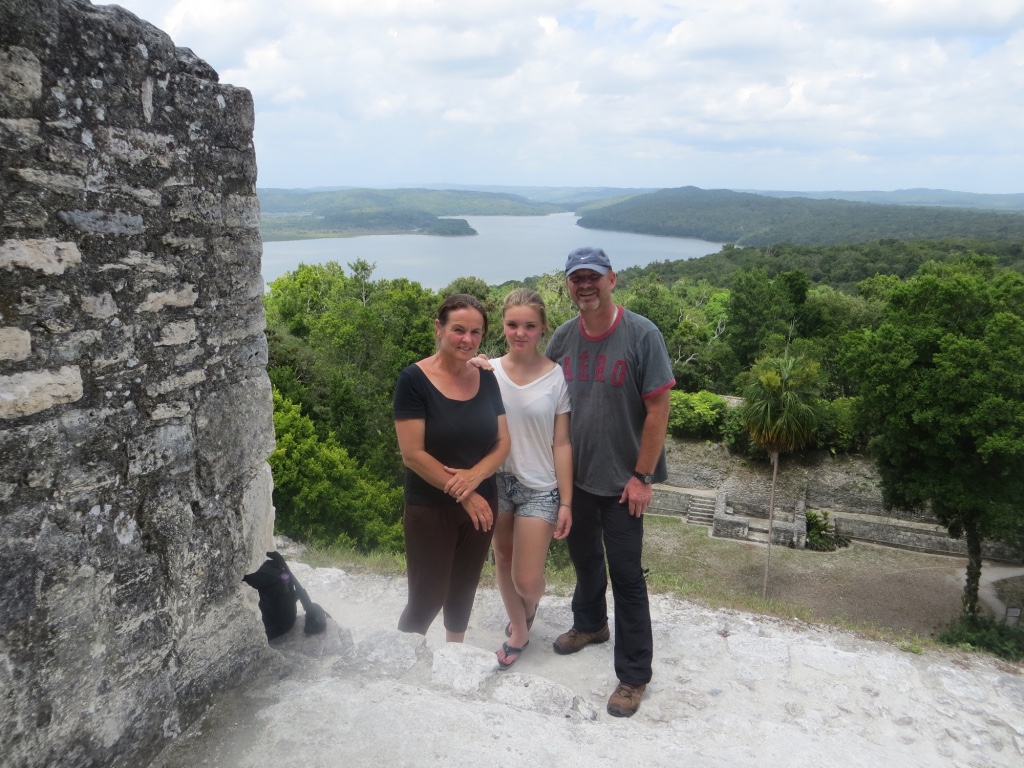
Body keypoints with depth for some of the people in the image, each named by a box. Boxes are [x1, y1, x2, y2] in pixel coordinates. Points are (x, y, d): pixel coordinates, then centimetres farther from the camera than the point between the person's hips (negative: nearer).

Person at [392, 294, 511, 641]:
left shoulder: (486, 379, 1)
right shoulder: (414, 379, -15)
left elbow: (502, 443, 2)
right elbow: (412, 454, -18)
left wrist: (473, 476, -17)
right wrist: (462, 494, -16)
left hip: (481, 504, 5)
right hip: (430, 509, -5)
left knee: (463, 590, 19)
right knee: (427, 597, 2)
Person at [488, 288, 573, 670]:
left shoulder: (556, 377, -10)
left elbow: (561, 444, -7)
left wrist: (566, 502, -7)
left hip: (539, 487, -2)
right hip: (497, 481, 3)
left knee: (527, 581, 0)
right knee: (503, 562, 17)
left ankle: (527, 612, 37)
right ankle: (518, 628, 42)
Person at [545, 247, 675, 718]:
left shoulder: (642, 335, -16)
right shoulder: (562, 338, -2)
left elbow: (657, 409, -14)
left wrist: (642, 476, -15)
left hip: (621, 480, -5)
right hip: (574, 474, 5)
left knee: (625, 574, 3)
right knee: (584, 557, 23)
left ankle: (634, 674, 18)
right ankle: (590, 624, 48)